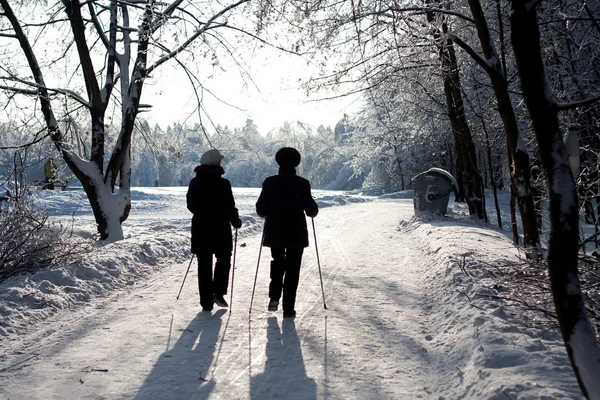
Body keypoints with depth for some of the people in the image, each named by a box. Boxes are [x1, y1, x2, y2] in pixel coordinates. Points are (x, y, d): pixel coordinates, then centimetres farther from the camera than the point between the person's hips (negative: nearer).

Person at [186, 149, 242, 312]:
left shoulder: (194, 182, 1)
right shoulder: (223, 183, -14)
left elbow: (191, 205, 10)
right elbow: (229, 207, -11)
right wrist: (236, 221, 7)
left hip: (200, 229, 4)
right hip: (220, 230, -4)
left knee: (204, 265, 10)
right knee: (223, 259, 16)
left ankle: (206, 301, 12)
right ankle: (218, 292, 3)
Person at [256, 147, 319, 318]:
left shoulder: (269, 182, -4)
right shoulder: (302, 183, -9)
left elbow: (260, 210, -3)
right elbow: (312, 210, -6)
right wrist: (313, 211, 16)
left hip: (275, 233, 2)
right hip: (297, 234, -2)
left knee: (277, 263, 24)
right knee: (292, 269, 6)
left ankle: (274, 297, 8)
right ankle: (288, 308, 5)